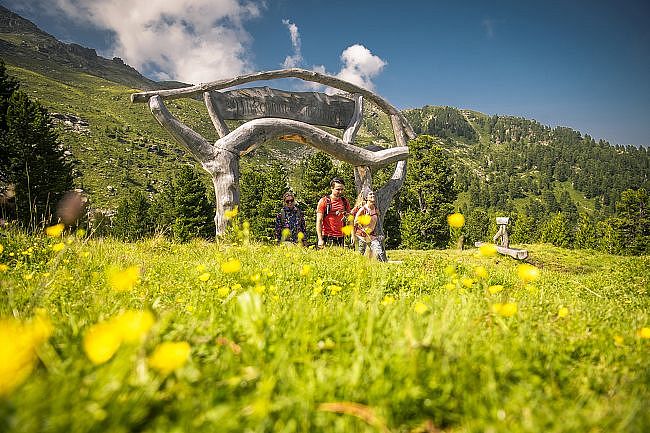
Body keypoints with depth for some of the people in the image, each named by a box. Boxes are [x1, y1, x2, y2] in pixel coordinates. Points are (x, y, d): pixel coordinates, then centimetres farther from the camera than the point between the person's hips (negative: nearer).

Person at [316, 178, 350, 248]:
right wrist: (320, 239, -13)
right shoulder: (324, 201, -3)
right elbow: (319, 221, -5)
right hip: (327, 237, -4)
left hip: (340, 237, 4)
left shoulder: (345, 202, 10)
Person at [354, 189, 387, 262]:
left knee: (381, 253, -8)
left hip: (372, 236, 4)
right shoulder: (362, 209, -13)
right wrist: (353, 237, -10)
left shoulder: (376, 210, 2)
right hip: (361, 236, -4)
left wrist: (376, 234, 14)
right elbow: (354, 224, -8)